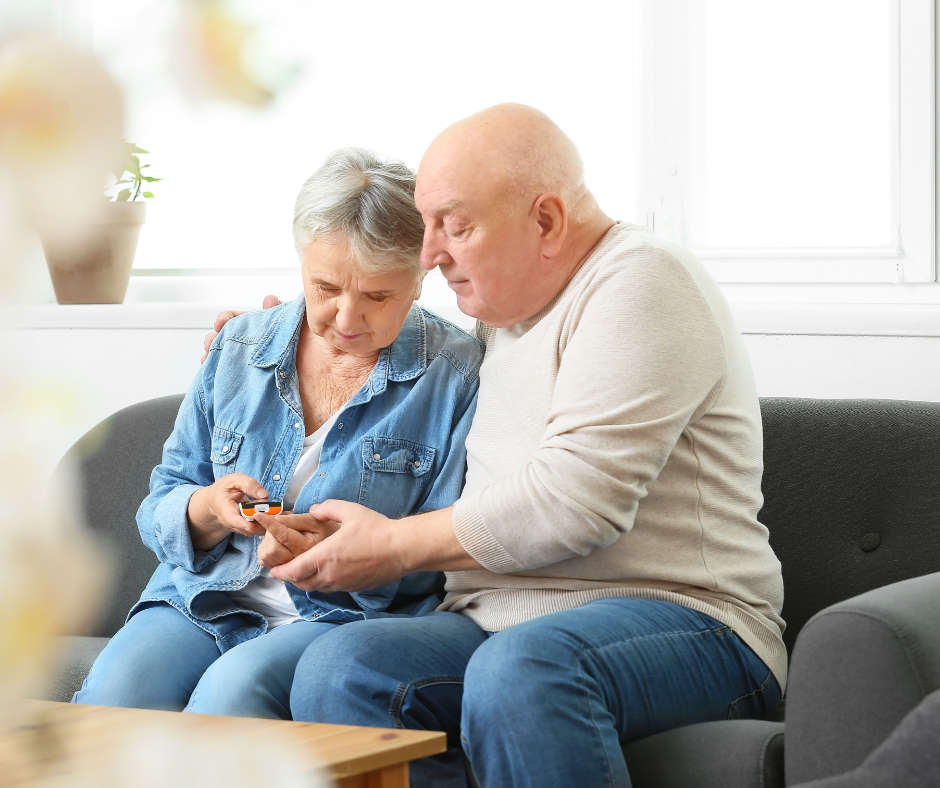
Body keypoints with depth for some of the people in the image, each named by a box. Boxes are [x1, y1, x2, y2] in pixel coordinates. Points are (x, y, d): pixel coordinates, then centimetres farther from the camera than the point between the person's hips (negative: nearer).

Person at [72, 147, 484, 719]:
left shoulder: (458, 373, -2)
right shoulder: (238, 350, 12)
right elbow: (162, 509, 14)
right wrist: (210, 509, -10)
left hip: (350, 614, -3)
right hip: (203, 602, 4)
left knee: (233, 692, -35)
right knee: (114, 694, -29)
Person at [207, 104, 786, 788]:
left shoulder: (640, 282, -6)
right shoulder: (499, 314, 22)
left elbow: (576, 499, -18)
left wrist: (395, 545, -7)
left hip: (675, 612, -8)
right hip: (496, 621, 8)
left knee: (517, 674, -40)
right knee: (336, 668, -22)